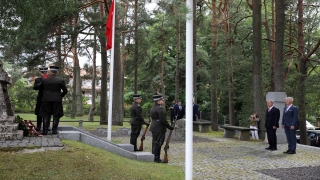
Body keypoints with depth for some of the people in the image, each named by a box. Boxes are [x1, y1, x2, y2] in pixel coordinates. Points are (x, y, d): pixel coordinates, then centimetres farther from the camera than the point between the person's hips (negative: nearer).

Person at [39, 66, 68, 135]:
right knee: (56, 115, 6)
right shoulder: (61, 80, -5)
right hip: (57, 100, -1)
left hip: (46, 99, 1)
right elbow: (65, 91, -1)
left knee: (46, 115, 8)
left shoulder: (44, 80, 0)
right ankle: (54, 131, 5)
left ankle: (45, 131, 6)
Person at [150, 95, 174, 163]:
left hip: (154, 128, 10)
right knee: (158, 143, -4)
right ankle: (156, 158, 1)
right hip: (159, 129, -10)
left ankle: (154, 157, 22)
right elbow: (163, 120, -21)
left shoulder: (153, 108, 13)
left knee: (155, 143, 14)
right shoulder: (160, 108, -17)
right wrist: (170, 127, -12)